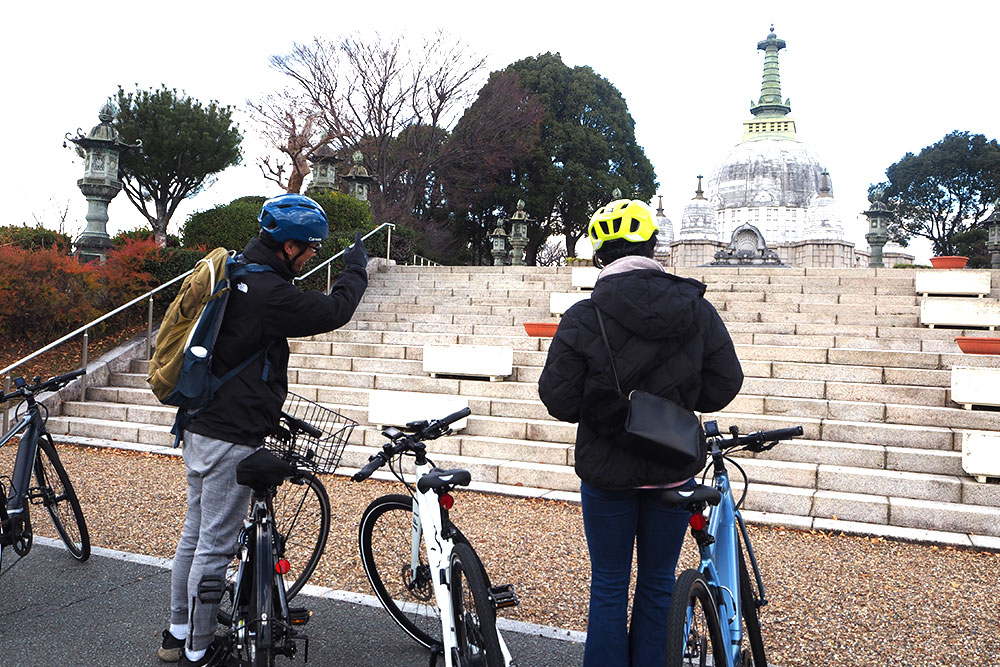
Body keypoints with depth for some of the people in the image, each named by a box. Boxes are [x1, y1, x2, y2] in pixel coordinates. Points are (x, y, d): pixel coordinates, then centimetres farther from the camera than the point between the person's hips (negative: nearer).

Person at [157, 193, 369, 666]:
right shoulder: (269, 293, -22)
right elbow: (337, 309, -14)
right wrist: (356, 267, 4)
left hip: (199, 427, 10)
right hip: (232, 439, -10)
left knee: (195, 534, 20)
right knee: (215, 546, 2)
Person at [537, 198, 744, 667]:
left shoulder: (582, 318, -15)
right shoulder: (697, 309, -7)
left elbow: (559, 401, -14)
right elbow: (723, 387, -4)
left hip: (608, 471, -2)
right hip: (674, 470, 2)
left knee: (609, 587, 12)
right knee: (659, 583, 18)